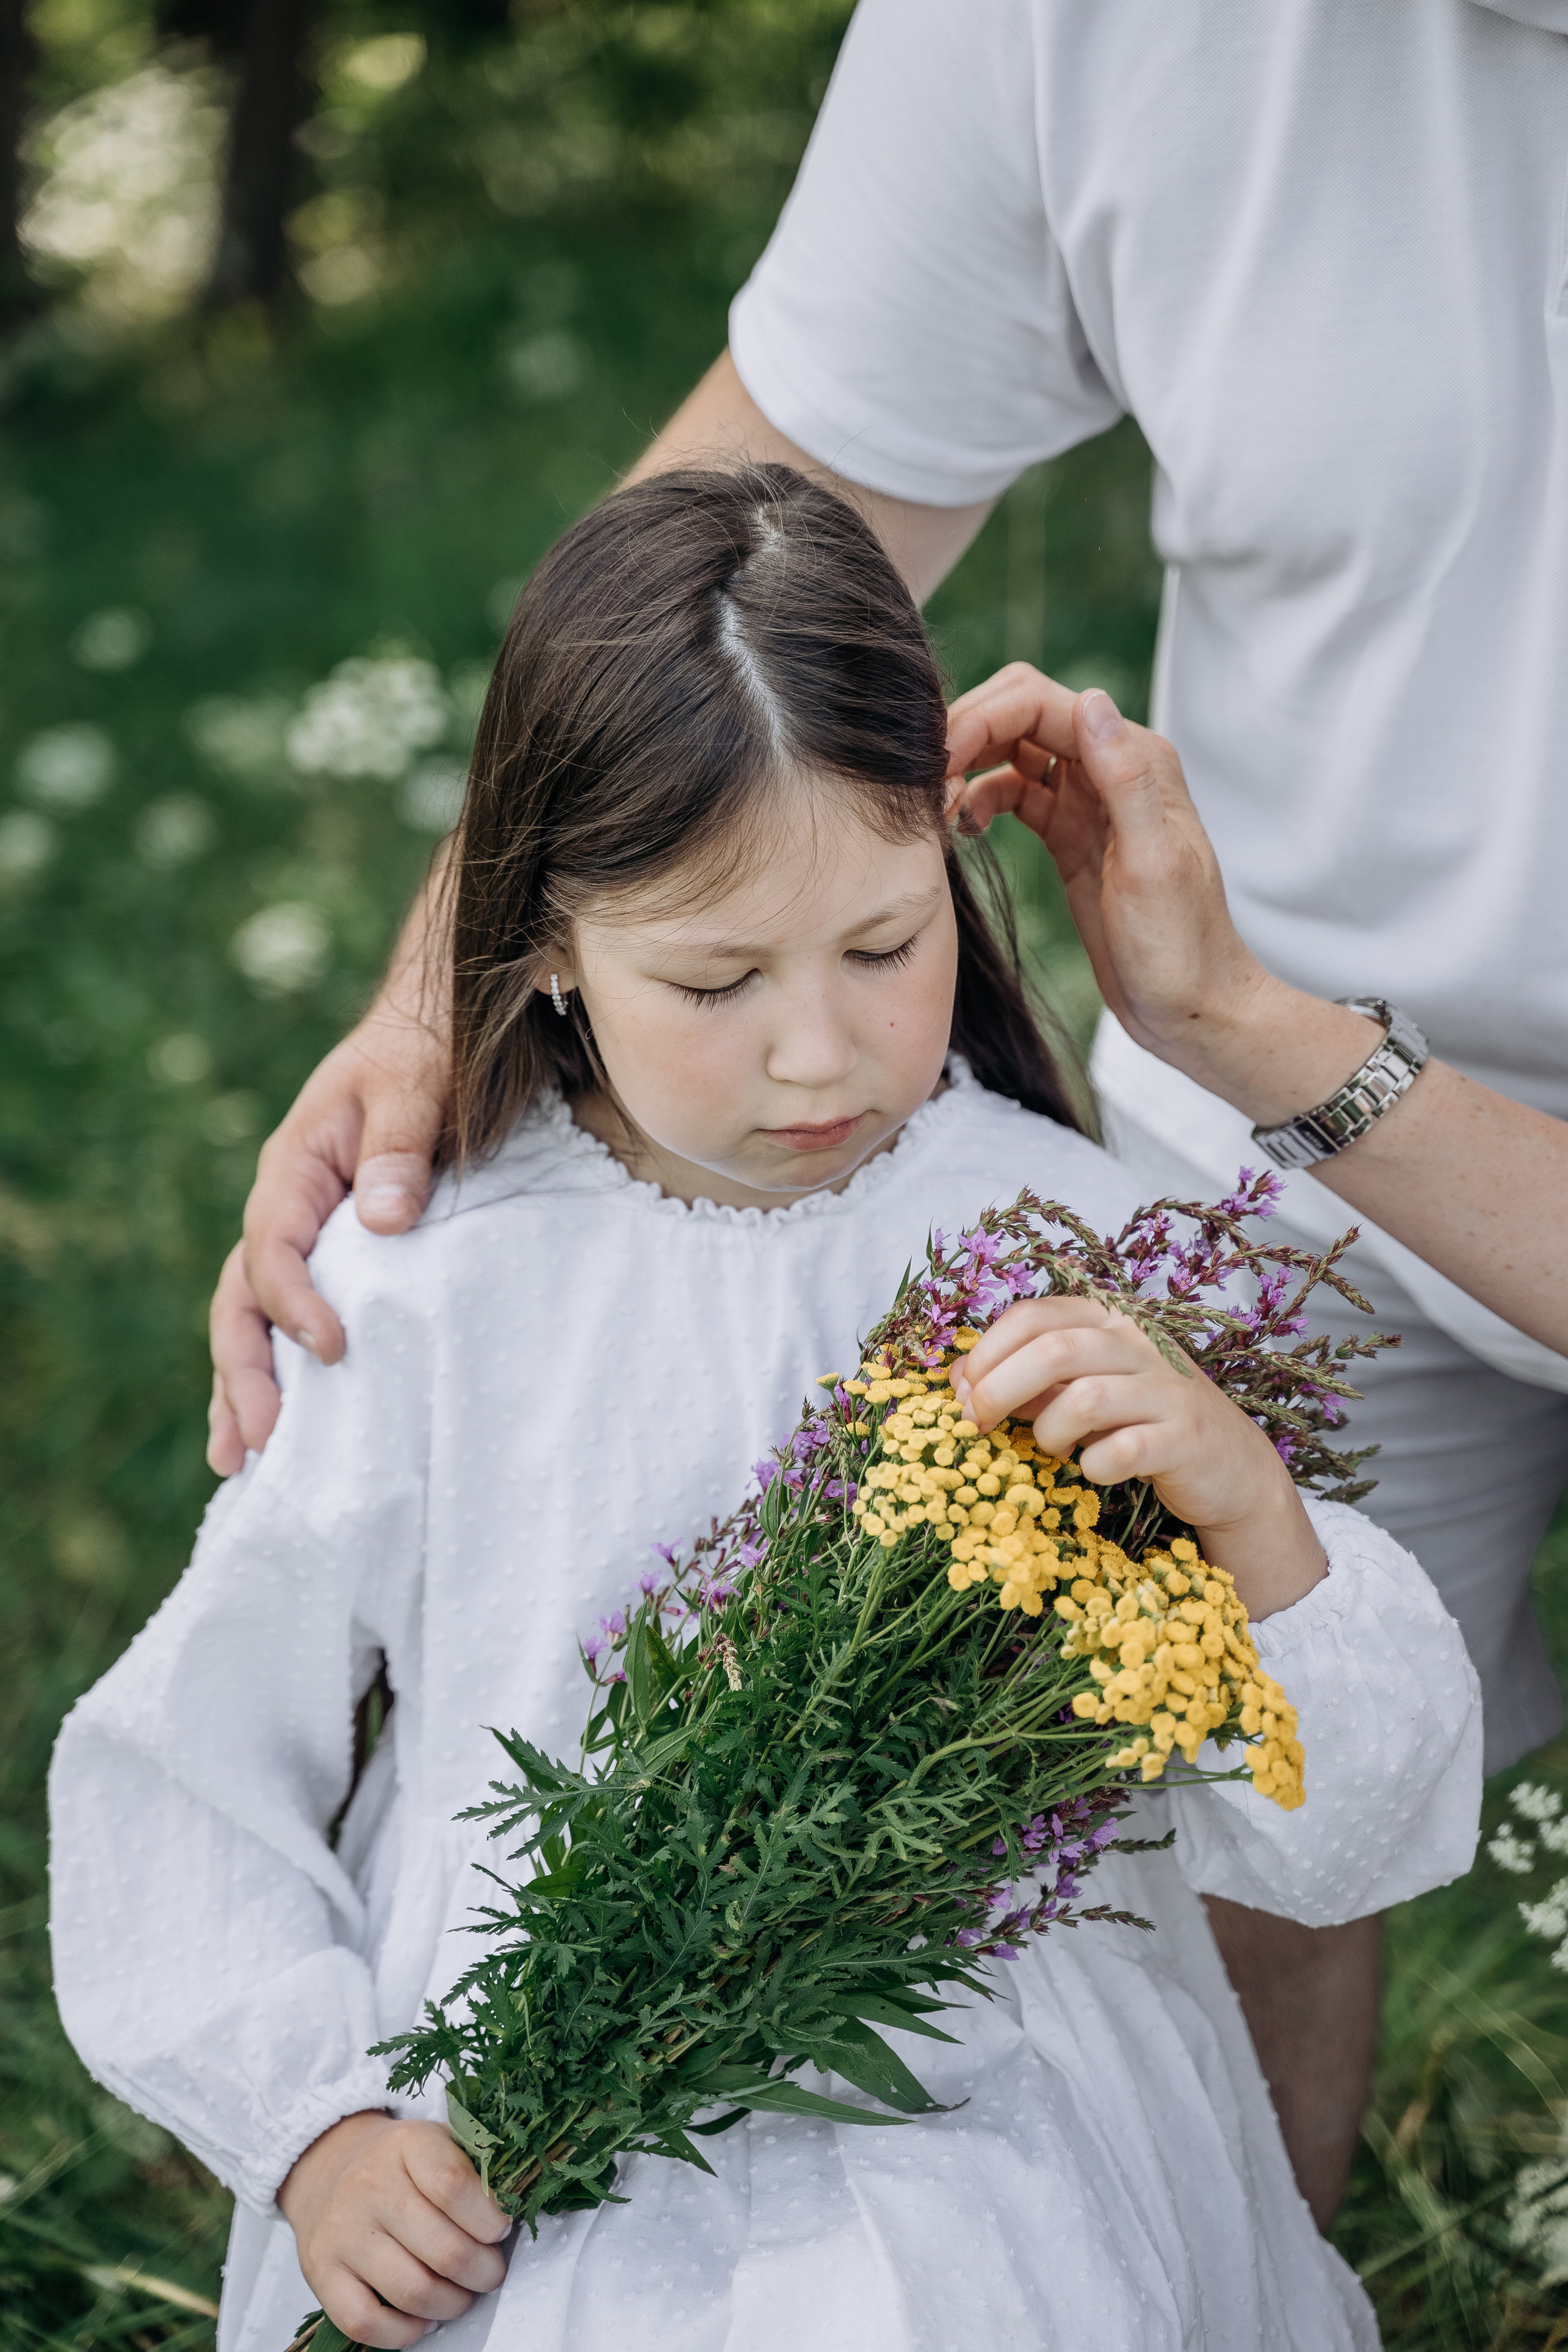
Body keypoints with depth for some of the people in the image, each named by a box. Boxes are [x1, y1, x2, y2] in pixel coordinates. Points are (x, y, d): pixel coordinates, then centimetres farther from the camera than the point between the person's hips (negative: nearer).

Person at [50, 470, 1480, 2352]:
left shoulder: (1072, 1256, -3)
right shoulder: (431, 1294, -3)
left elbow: (1350, 1838, -4)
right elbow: (184, 1775, 7)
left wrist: (1254, 1523, -22)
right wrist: (314, 2127, -4)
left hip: (982, 2145, 1)